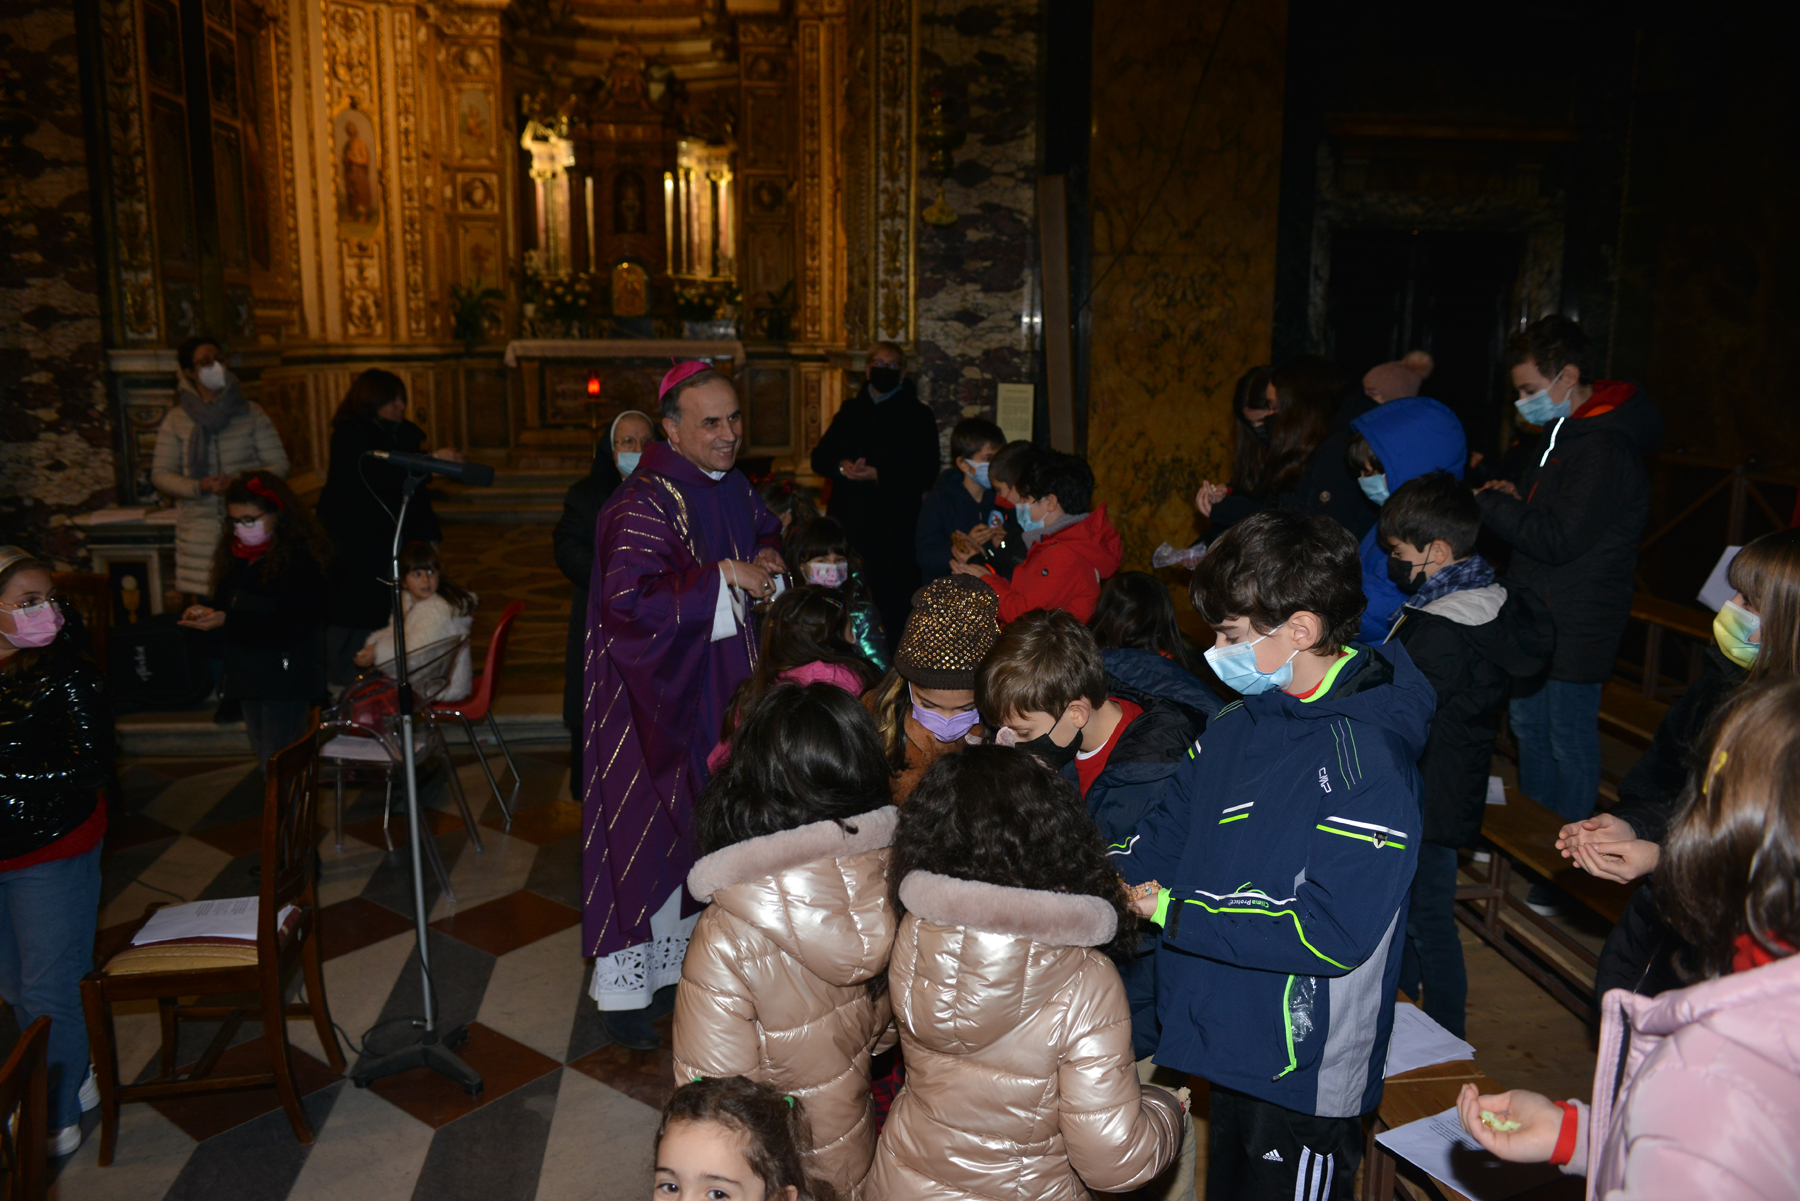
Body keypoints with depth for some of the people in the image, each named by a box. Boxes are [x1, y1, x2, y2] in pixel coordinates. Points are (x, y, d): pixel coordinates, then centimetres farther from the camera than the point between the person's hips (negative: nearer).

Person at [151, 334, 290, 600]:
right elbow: (161, 475, 7)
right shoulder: (175, 420, 8)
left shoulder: (251, 413, 7)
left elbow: (279, 465, 3)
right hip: (200, 535, 1)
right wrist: (200, 487, -12)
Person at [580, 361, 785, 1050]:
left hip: (719, 684, 8)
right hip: (653, 696, -8)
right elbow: (629, 600, -30)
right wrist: (724, 578, -23)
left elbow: (766, 536, 25)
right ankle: (622, 988, 15)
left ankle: (685, 951, 36)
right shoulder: (642, 506, -20)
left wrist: (766, 563, 1)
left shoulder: (734, 487, 5)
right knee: (646, 830, 0)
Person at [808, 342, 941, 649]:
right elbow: (819, 458, 14)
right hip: (846, 521, 4)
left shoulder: (918, 415, 7)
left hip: (893, 530, -3)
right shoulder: (850, 411, 19)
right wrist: (842, 467, -8)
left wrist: (877, 474, -15)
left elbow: (925, 472, -4)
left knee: (891, 607, -7)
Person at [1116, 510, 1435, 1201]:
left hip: (1303, 1073, -8)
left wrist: (1174, 913, -23)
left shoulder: (1363, 761, -26)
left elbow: (1331, 932, -29)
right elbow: (1168, 834, 7)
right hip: (1227, 1042, 8)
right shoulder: (1241, 720, 0)